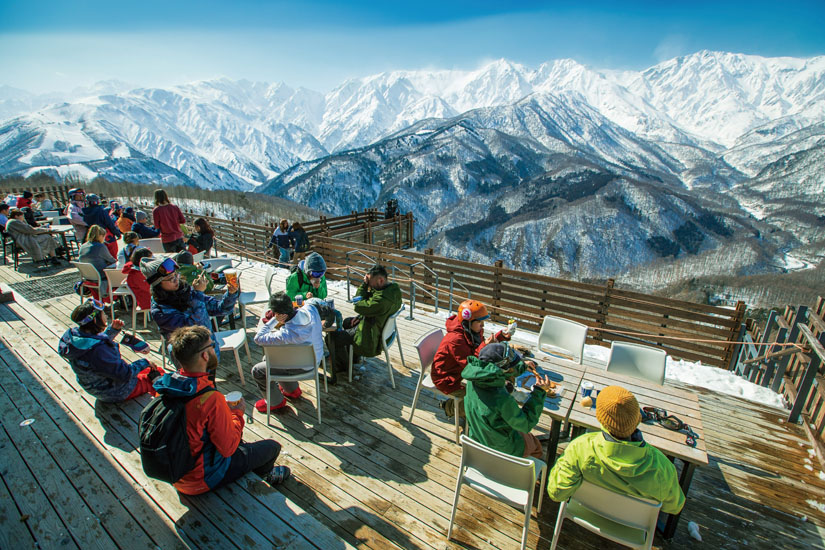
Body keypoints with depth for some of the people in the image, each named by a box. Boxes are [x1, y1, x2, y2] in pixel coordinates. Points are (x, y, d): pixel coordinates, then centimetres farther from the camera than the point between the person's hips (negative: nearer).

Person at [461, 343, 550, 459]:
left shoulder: (473, 379, -21)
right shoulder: (503, 399, -40)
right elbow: (525, 425, -21)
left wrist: (523, 366, 14)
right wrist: (539, 391, -22)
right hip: (501, 449, -5)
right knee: (536, 445, 25)